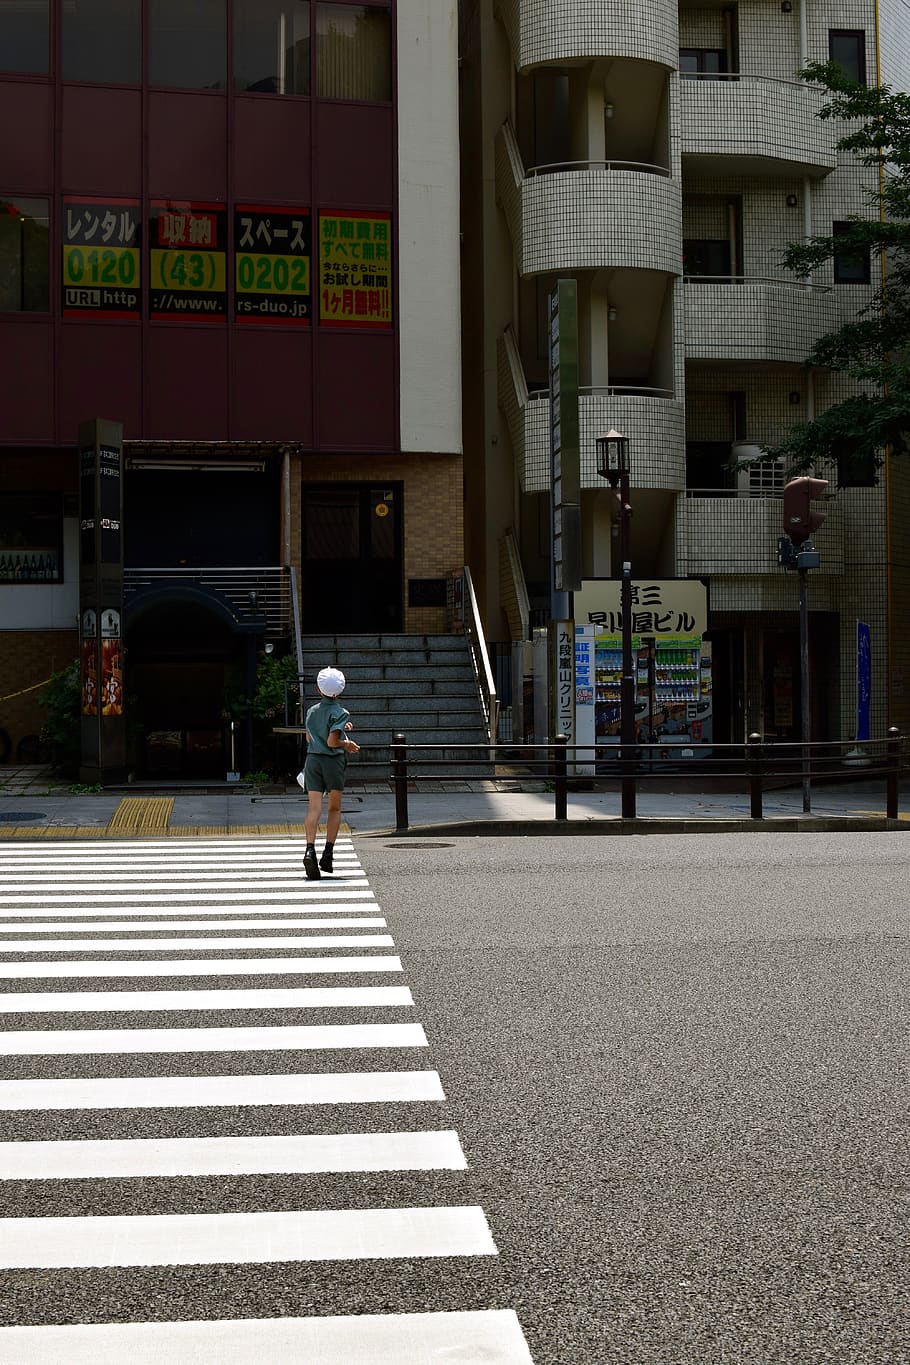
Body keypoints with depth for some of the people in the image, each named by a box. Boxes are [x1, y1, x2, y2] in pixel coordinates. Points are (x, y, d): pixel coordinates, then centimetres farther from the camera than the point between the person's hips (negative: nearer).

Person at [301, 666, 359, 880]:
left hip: (312, 760, 3)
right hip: (333, 761, -3)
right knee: (335, 809, 12)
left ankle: (310, 849, -27)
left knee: (314, 808, -6)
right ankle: (328, 854, 6)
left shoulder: (312, 711, 10)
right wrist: (347, 744, 3)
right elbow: (332, 742, -17)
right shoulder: (340, 713, -8)